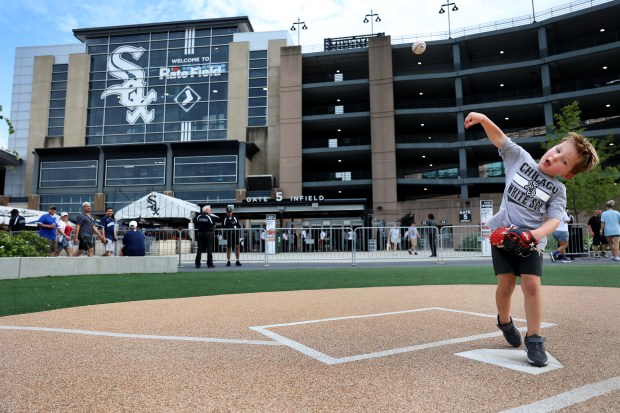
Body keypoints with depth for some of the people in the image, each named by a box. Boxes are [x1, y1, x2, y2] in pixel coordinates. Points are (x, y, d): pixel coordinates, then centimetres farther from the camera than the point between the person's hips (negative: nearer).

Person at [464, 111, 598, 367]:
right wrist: (483, 119, -17)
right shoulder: (521, 158, 2)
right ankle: (504, 321, 29)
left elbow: (554, 220, -10)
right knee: (506, 284, 0)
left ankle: (534, 340, 3)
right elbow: (499, 139, -1)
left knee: (531, 284, -10)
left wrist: (535, 234, -30)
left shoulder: (558, 190, 0)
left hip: (532, 240, 0)